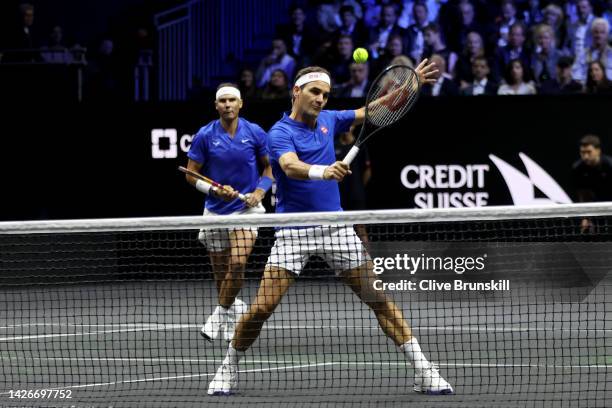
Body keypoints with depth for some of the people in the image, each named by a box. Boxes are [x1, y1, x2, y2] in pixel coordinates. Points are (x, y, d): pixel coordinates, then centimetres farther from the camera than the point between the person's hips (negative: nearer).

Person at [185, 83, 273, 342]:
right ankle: (234, 313, 31)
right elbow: (191, 175, 0)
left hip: (246, 207, -1)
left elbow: (269, 167, 9)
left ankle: (219, 316, -7)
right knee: (221, 274, 7)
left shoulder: (255, 133, -3)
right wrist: (216, 190, -15)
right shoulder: (205, 136, -5)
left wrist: (260, 191, -8)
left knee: (237, 263, -21)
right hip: (215, 211, 1)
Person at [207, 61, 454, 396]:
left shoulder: (328, 120, 8)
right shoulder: (280, 134, -11)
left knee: (379, 299, 1)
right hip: (293, 232, -5)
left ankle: (422, 370, 4)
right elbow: (291, 167, -31)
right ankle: (229, 367, 12)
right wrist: (322, 171, -51)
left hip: (336, 228, 5)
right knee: (262, 307, -11)